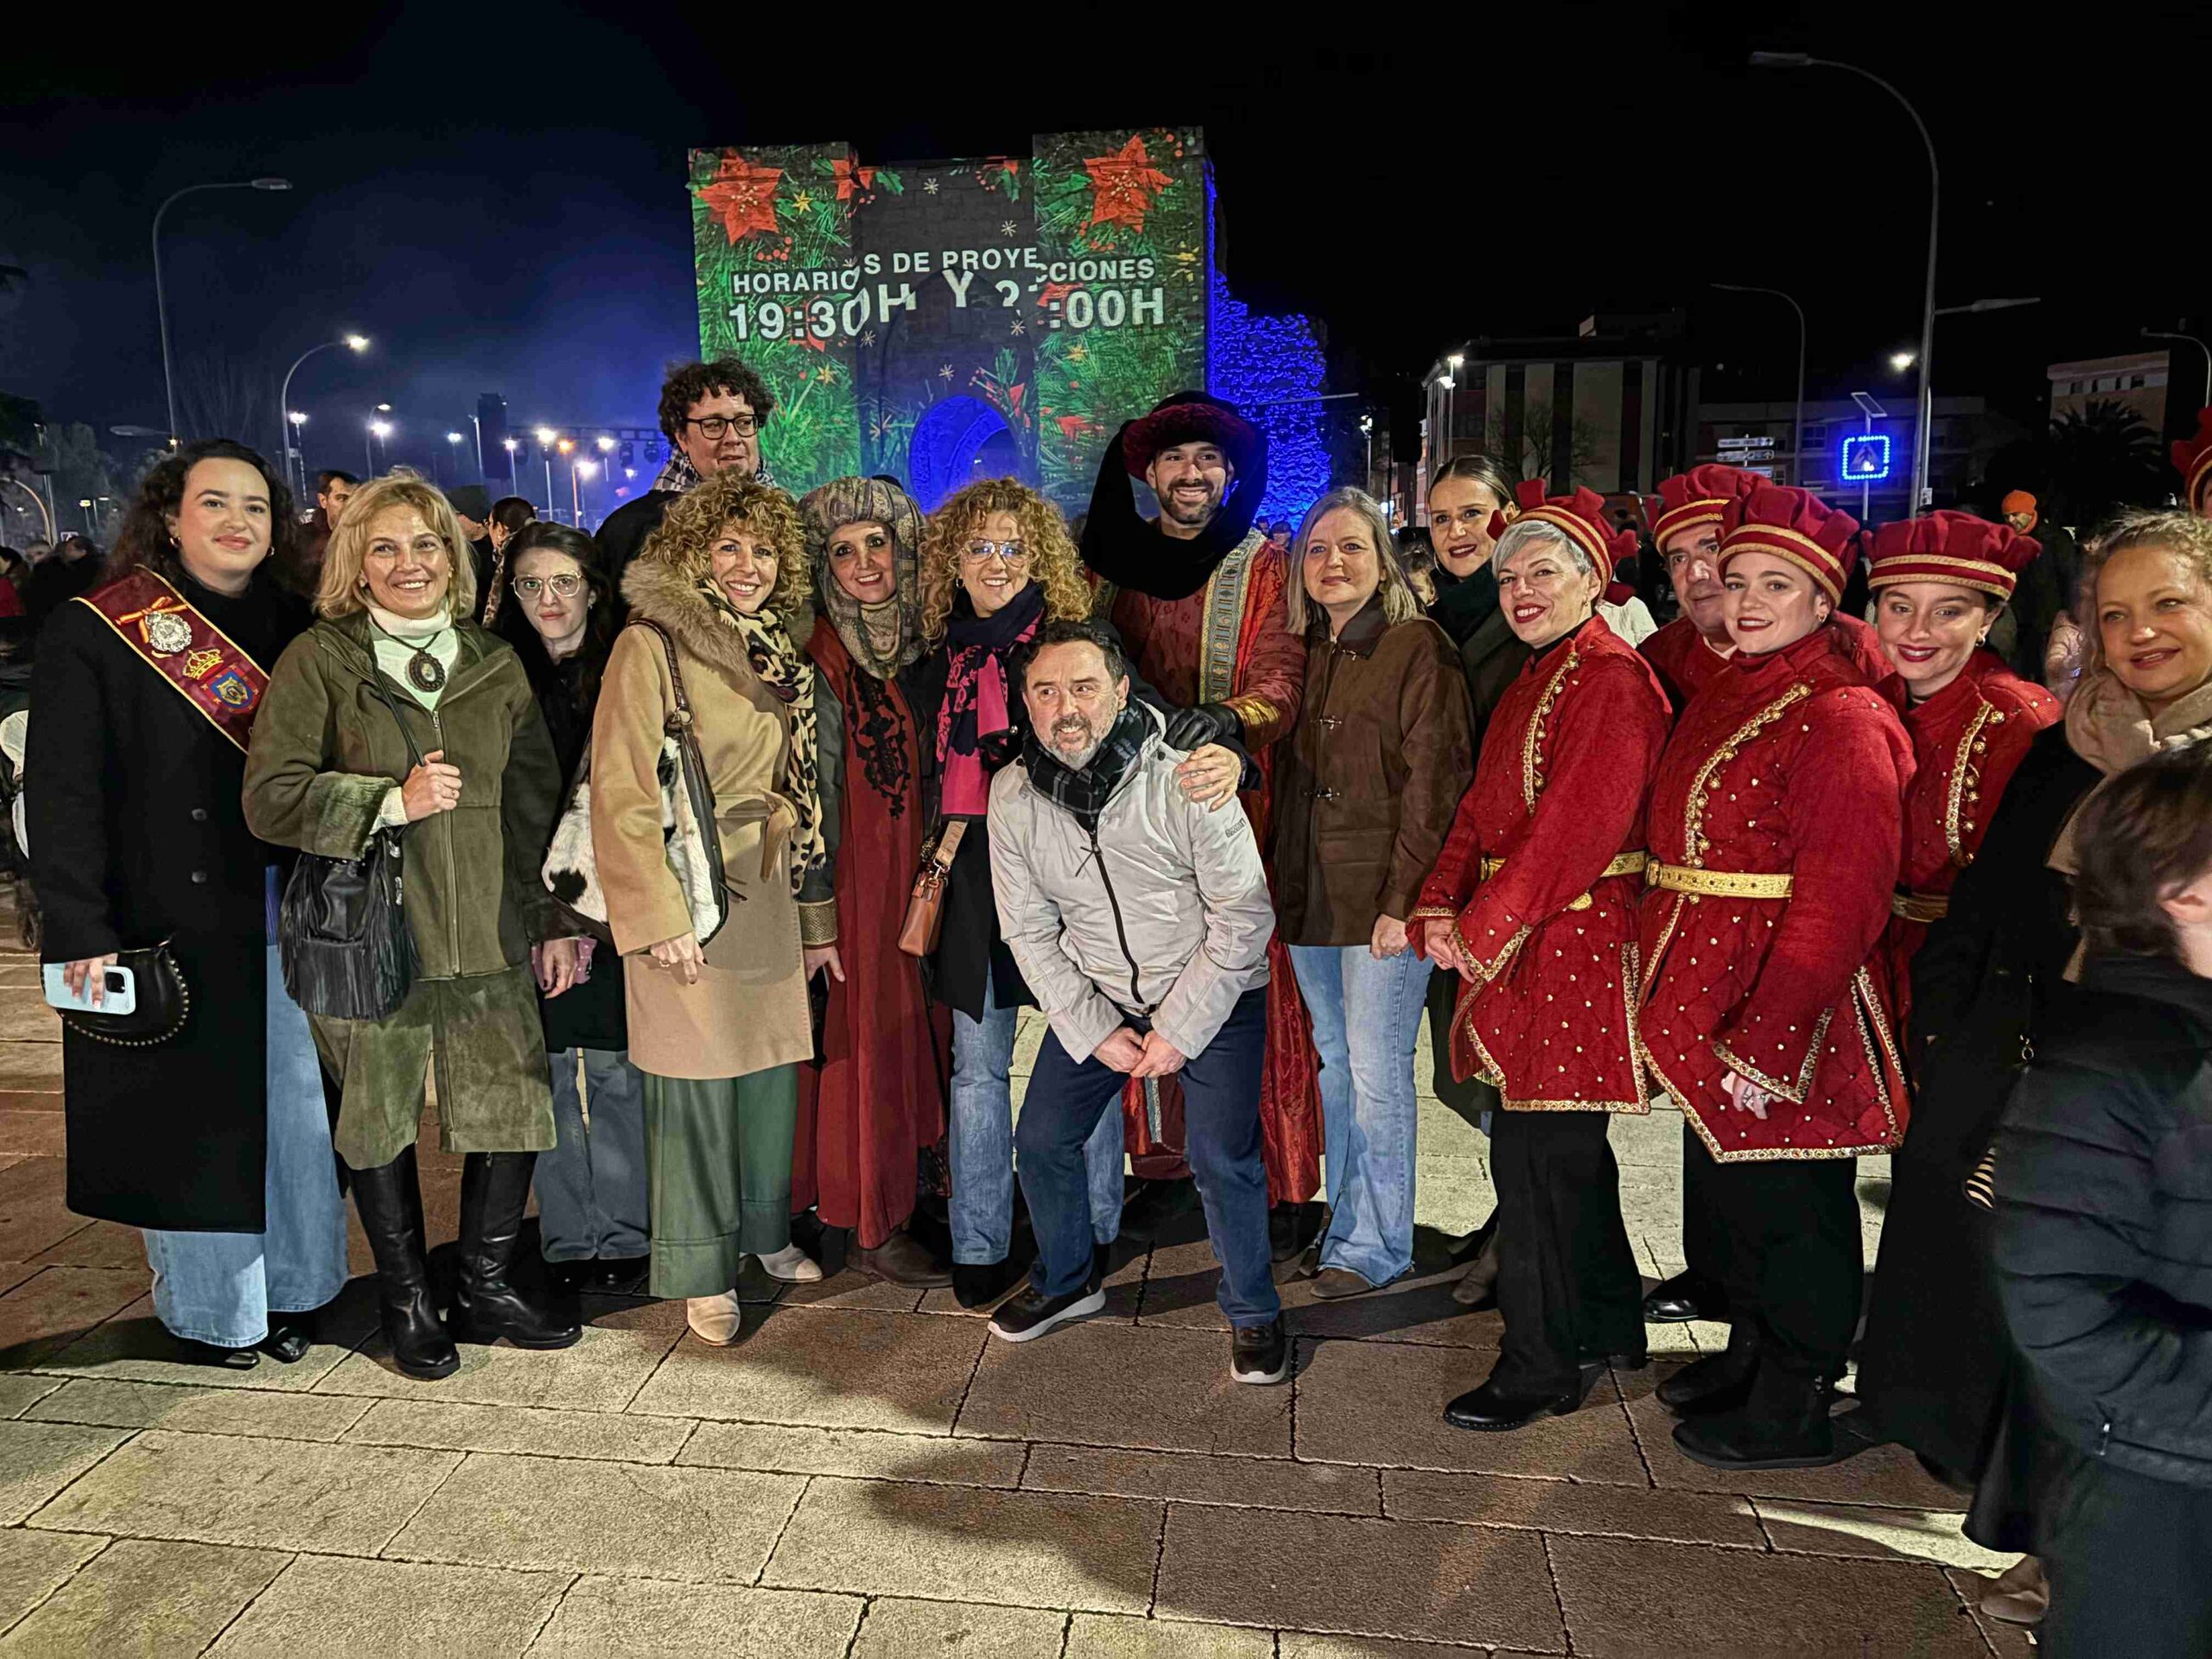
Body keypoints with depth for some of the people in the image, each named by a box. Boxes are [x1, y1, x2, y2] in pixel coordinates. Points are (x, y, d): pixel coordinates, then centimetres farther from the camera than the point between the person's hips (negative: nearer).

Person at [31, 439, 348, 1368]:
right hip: (170, 922, -4)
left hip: (288, 920, 4)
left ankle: (293, 1288, 23)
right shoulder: (95, 633, -3)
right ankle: (209, 1310, 20)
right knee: (192, 1116, 4)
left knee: (296, 1105, 8)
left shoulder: (294, 629, 9)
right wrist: (78, 930, -14)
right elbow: (62, 794, -8)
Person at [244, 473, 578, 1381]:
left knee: (513, 1107, 4)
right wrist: (392, 802, -17)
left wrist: (555, 919, 10)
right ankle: (406, 1301, 27)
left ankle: (488, 1288, 25)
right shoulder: (316, 660, 0)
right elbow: (270, 797, -6)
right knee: (380, 1120, 8)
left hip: (488, 931, 3)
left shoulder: (496, 663, 11)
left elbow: (536, 802, 13)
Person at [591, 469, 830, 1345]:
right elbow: (623, 794, -13)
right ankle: (702, 1271, 18)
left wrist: (815, 914, 13)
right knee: (697, 1083, 3)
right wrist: (659, 917, -18)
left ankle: (766, 1231, 33)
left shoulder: (781, 650, 12)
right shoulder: (653, 643, -9)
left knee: (771, 1068, 14)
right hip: (689, 904, -6)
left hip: (771, 896, 6)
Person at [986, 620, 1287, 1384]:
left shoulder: (1185, 782, -23)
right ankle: (1066, 1279, 33)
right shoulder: (1013, 795, -10)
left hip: (1211, 992, -4)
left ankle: (1252, 1311, 15)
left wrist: (1180, 1028, -17)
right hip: (1093, 998, 4)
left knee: (1222, 1158, -11)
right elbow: (1028, 931, -3)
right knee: (1042, 1141, 5)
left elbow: (1243, 916, -17)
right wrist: (1094, 1030, -9)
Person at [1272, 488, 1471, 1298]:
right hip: (1308, 894, 7)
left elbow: (1436, 781, -12)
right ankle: (1344, 1222, 27)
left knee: (1376, 1071, -1)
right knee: (1334, 1062, 14)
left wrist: (1405, 898, -17)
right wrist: (1279, 882, 9)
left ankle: (1375, 1243, 13)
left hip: (1382, 896, -6)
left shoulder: (1417, 648, -7)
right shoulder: (1301, 652, 14)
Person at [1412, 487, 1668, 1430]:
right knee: (1565, 1149, 19)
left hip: (1575, 938, -9)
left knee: (1535, 1155, -3)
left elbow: (1574, 827, -20)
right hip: (1515, 938, 9)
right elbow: (1482, 805, 12)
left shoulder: (1612, 680, -13)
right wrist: (1440, 910, -2)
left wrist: (1482, 933, -17)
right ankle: (1609, 1325, 35)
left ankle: (1543, 1367, 12)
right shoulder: (1532, 680, 16)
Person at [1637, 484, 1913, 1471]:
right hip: (1710, 999, 8)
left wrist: (1767, 1036, -24)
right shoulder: (1723, 697, 11)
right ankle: (1750, 1353, 39)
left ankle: (1793, 1410, 23)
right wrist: (1677, 999, 9)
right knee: (1736, 1186, 20)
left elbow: (1836, 899, -21)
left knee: (1792, 1205, 6)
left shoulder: (1843, 717, -15)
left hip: (1788, 1010, -8)